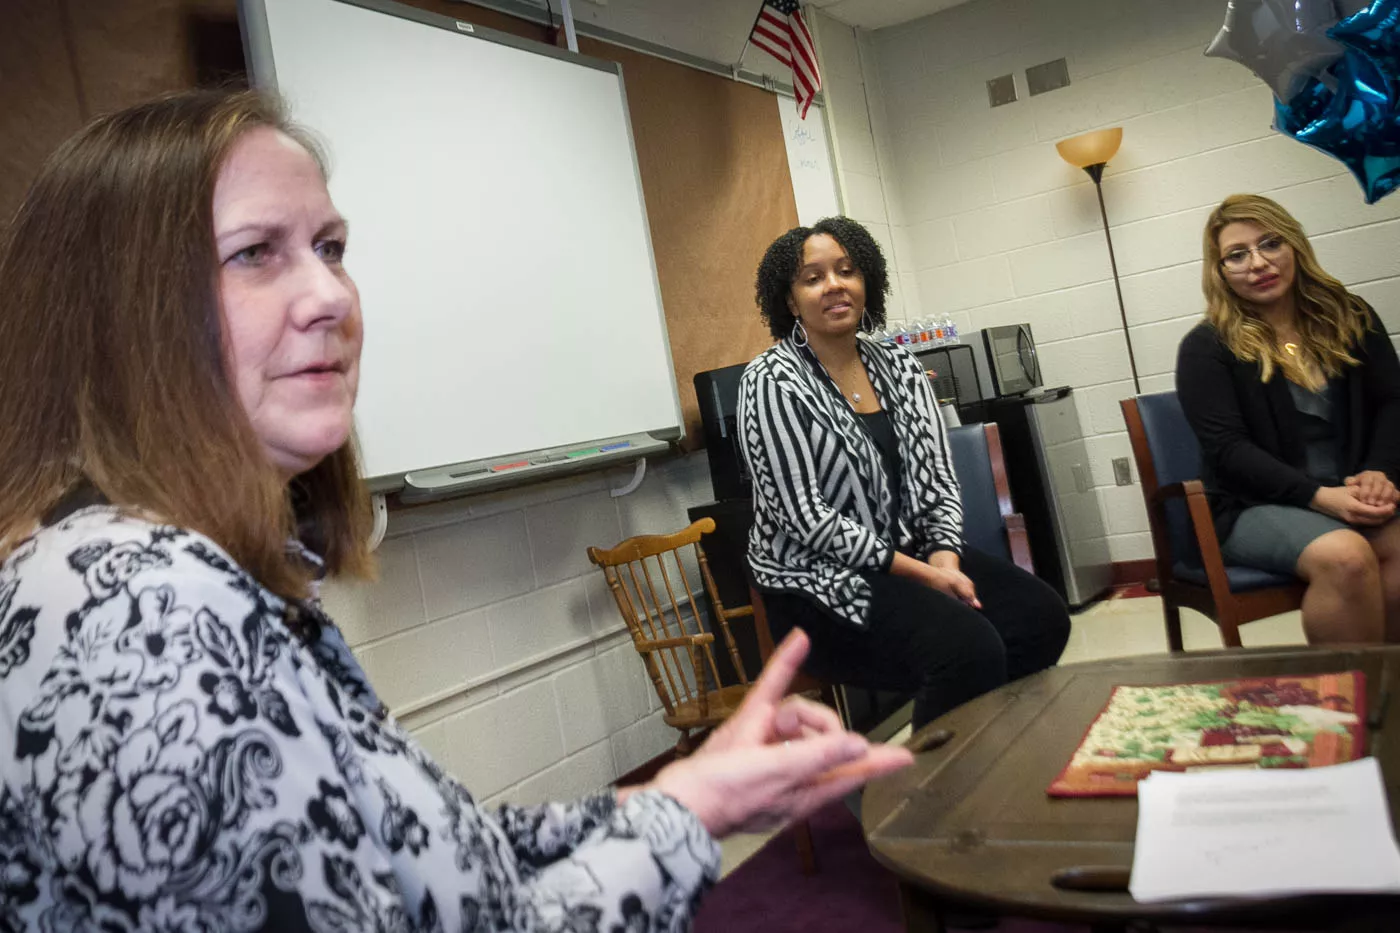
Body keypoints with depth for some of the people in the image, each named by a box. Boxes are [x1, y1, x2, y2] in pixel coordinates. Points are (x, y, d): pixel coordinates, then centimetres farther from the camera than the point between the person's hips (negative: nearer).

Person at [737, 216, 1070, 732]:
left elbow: (938, 478, 8)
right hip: (818, 576, -6)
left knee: (1041, 615, -13)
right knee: (970, 648, -27)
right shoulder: (772, 382, -10)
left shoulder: (898, 366, 10)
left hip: (915, 553, 7)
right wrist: (919, 573, -17)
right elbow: (807, 518, -16)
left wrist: (944, 556, -11)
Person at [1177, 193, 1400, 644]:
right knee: (1345, 556, -33)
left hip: (1351, 495, 4)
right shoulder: (1206, 347, -1)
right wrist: (1319, 496, -20)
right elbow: (1228, 449, -9)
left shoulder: (1349, 317, 12)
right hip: (1255, 506, -3)